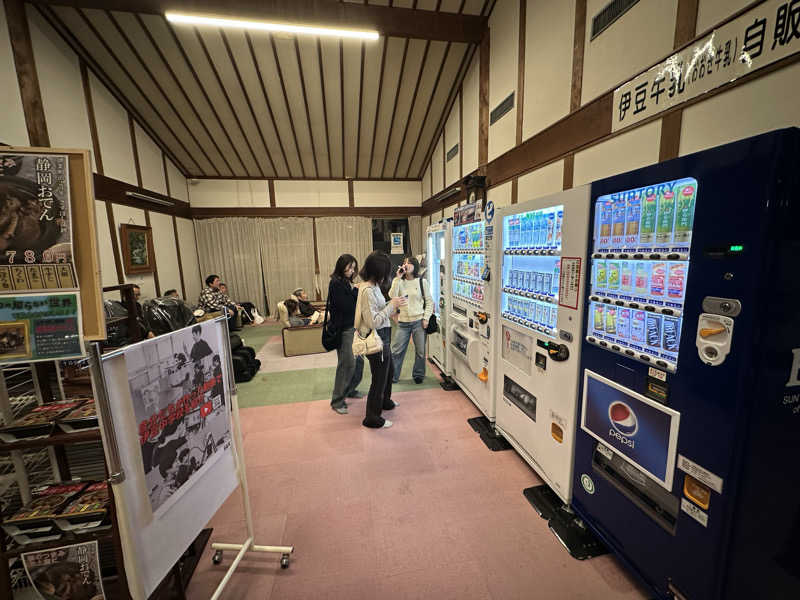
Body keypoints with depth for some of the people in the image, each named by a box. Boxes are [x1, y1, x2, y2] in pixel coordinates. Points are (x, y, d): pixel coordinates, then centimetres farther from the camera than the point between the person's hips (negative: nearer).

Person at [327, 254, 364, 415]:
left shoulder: (346, 282, 13)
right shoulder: (335, 283, -13)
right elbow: (345, 307, -19)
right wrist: (355, 291, -9)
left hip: (352, 327, 8)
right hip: (343, 329, -8)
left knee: (358, 360, 13)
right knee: (347, 364, -3)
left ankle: (349, 389, 32)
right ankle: (337, 401, 10)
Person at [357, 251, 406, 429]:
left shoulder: (372, 286, 6)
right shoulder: (367, 290, -25)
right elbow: (373, 322, -26)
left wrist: (392, 307, 6)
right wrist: (391, 305, -20)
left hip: (381, 337, 10)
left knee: (388, 371, 28)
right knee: (379, 378, 6)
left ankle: (385, 401, 52)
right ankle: (372, 418, 26)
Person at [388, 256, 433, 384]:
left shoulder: (422, 282, 2)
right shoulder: (399, 282, 5)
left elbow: (429, 301, 5)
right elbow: (392, 296, -13)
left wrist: (426, 318, -5)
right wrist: (398, 278, -15)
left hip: (418, 321, -1)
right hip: (403, 322, 1)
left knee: (420, 351, 7)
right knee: (396, 350, 5)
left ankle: (418, 375, 28)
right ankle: (392, 376, 21)